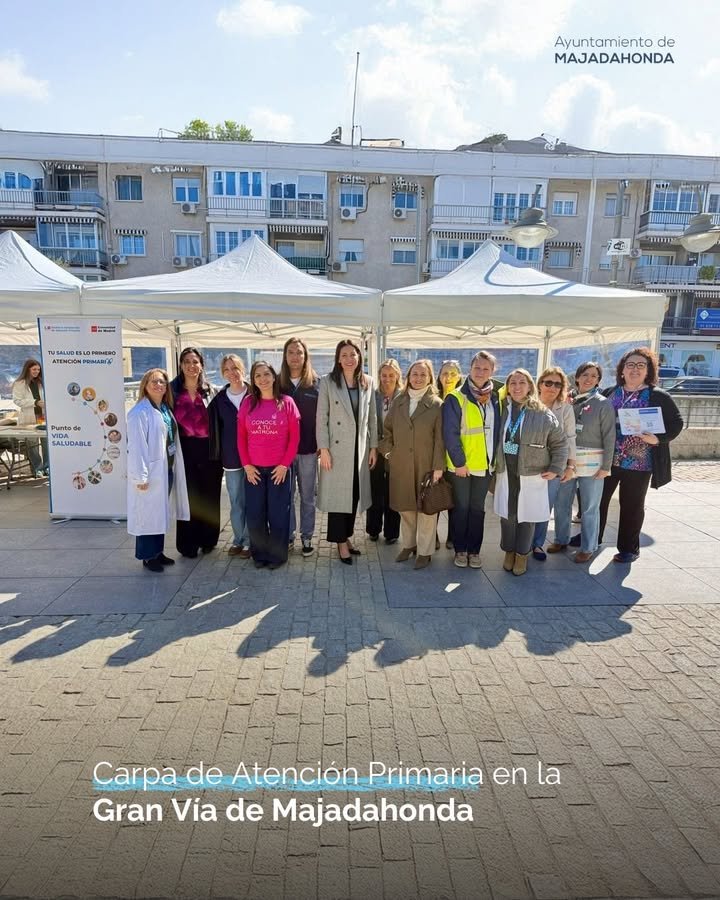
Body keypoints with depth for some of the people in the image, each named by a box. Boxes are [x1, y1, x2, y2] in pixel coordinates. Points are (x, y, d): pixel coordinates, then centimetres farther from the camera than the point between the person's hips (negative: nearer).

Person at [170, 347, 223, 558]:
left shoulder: (211, 391, 5)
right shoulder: (173, 390, 3)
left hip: (210, 448, 1)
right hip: (185, 449, -1)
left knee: (210, 495, 8)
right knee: (189, 495, 3)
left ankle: (208, 539, 23)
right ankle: (188, 543, 15)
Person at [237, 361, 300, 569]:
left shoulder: (286, 402, -2)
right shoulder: (248, 403, 4)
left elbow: (294, 437, -3)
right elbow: (241, 436, 5)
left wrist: (285, 465, -8)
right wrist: (246, 465, -2)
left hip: (279, 468, -2)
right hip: (253, 469, 2)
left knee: (278, 513, 4)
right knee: (255, 514, 7)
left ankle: (277, 555, 19)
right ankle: (260, 554, 23)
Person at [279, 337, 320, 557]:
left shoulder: (316, 384, -1)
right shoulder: (278, 383, 1)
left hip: (308, 449, 0)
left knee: (307, 496, 10)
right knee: (285, 496, 9)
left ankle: (307, 537, 23)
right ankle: (287, 535, 24)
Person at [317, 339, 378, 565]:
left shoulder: (367, 382, 7)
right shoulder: (328, 382, -4)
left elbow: (372, 417, 9)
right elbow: (322, 417, -7)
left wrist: (373, 447, 6)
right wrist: (323, 449, -12)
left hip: (360, 448, 4)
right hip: (337, 448, -4)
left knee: (355, 495, 11)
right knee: (338, 495, 1)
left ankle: (346, 537, 26)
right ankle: (341, 542, 12)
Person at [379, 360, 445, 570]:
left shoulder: (437, 404, -4)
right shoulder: (398, 402, 8)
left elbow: (440, 438, -8)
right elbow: (387, 429, 16)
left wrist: (438, 467, -12)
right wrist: (388, 451, 5)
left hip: (426, 465, -4)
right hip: (401, 465, 4)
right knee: (405, 506, 13)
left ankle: (425, 551, 16)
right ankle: (408, 544, 30)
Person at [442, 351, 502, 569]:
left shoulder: (495, 399, 6)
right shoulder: (456, 398, -10)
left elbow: (497, 430, 11)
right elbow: (450, 434, -13)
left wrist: (495, 459, 4)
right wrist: (459, 461, -16)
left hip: (485, 464, 4)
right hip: (461, 465, -4)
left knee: (478, 509, 13)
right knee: (461, 508, 8)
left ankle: (474, 550, 24)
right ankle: (460, 549, 21)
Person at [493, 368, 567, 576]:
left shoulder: (543, 415, -5)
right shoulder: (501, 411, 2)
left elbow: (559, 443, 2)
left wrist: (555, 469, -4)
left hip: (532, 476, -2)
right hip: (506, 474, 2)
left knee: (527, 515, 5)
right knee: (507, 515, 8)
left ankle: (522, 554, 22)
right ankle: (509, 551, 27)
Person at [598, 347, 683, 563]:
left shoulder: (658, 397, -3)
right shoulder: (610, 393, 6)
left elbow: (676, 422, -3)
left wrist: (658, 438, -18)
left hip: (638, 462, -3)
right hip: (607, 459, 3)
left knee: (631, 505, 7)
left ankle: (629, 548, 22)